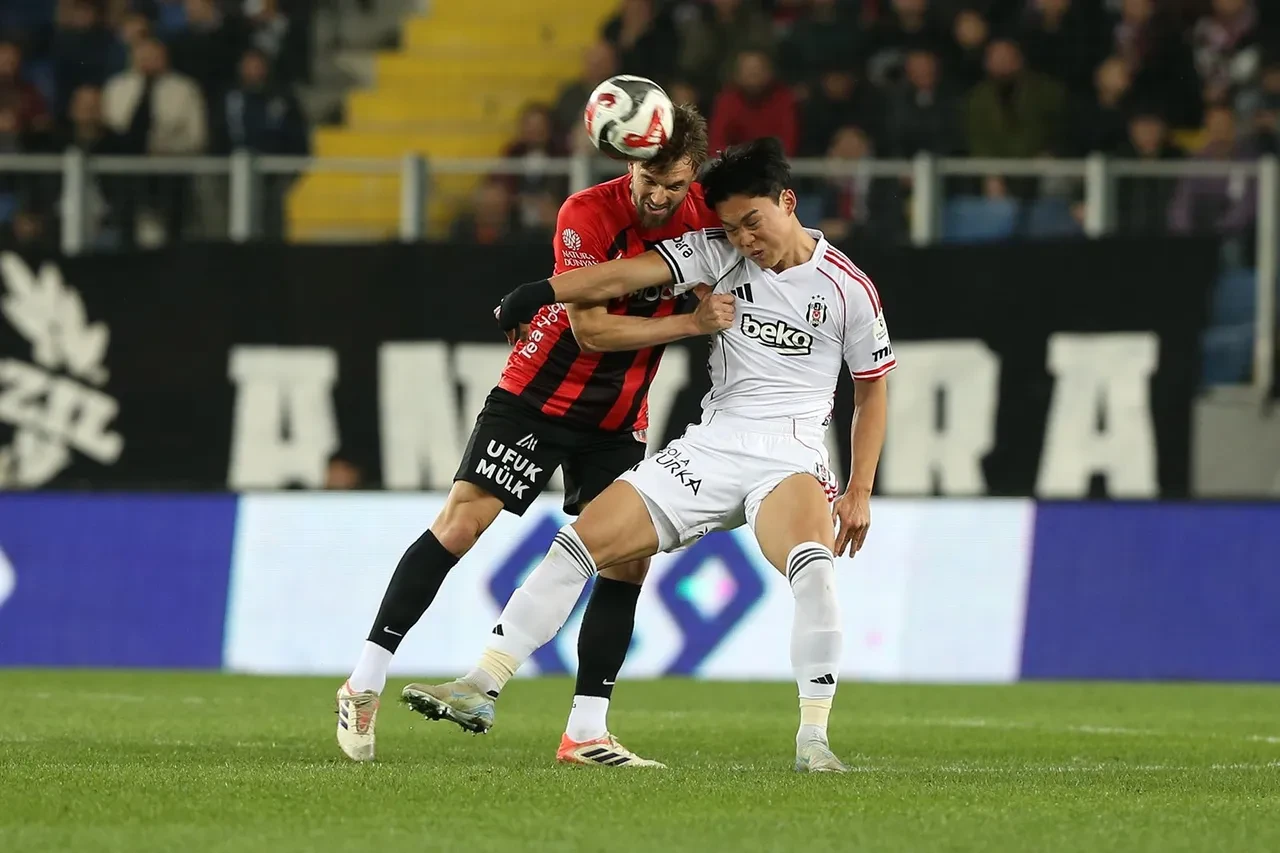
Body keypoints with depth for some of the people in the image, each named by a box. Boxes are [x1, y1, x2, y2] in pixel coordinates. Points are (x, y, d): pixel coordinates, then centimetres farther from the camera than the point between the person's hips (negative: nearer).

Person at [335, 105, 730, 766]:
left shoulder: (707, 216, -7)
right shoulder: (587, 214, -21)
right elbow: (591, 329, -24)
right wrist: (689, 322, -27)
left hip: (621, 415, 5)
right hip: (540, 391, -5)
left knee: (628, 557, -5)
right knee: (464, 518, -14)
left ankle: (586, 731, 2)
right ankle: (366, 682, -8)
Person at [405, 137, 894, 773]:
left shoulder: (847, 288, -2)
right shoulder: (719, 253, 3)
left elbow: (872, 388, 8)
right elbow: (630, 276, -6)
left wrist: (859, 494, 4)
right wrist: (538, 295, -18)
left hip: (789, 453, -4)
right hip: (710, 448, 4)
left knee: (813, 567, -34)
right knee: (580, 540, -5)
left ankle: (813, 740, -28)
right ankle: (481, 688, 0)